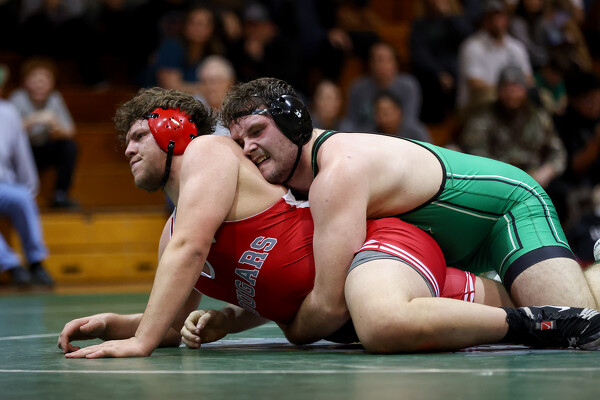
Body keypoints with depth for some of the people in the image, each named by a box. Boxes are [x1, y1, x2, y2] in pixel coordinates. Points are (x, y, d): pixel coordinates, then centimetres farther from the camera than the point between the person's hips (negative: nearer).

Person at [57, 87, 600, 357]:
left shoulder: (208, 151, -5)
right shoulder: (170, 237, 21)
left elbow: (191, 248, -19)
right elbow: (176, 324, 23)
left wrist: (141, 342, -23)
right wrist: (117, 324, 3)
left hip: (383, 244, -9)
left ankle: (527, 325, -24)